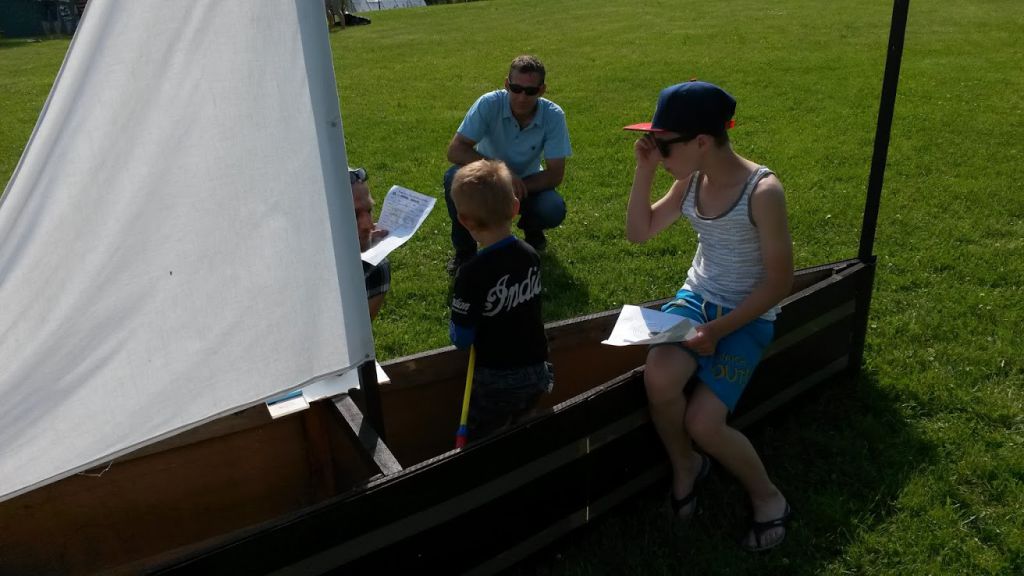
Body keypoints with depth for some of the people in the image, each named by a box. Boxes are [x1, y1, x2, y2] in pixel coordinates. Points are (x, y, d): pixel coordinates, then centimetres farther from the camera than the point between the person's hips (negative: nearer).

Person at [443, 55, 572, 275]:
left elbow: (555, 174, -19)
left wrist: (517, 187, -35)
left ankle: (532, 231, 10)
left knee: (554, 210, -30)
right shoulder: (489, 104, -25)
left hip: (528, 183, 0)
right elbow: (455, 150, -28)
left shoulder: (553, 116, -21)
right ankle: (464, 250, -8)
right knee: (454, 178, -32)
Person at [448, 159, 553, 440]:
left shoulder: (471, 275, -25)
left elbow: (461, 338, -17)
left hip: (497, 381, -6)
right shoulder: (531, 256, -6)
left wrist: (455, 324, 4)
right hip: (537, 372, 6)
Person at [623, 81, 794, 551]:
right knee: (658, 377, -26)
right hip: (696, 297, 5)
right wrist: (643, 171, -8)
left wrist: (719, 330, -21)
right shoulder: (690, 182, -3)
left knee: (702, 422, -17)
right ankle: (684, 466, 5)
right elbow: (639, 233, 6)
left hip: (746, 316, -5)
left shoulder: (762, 191, -22)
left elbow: (779, 283, -17)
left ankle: (768, 498, 13)